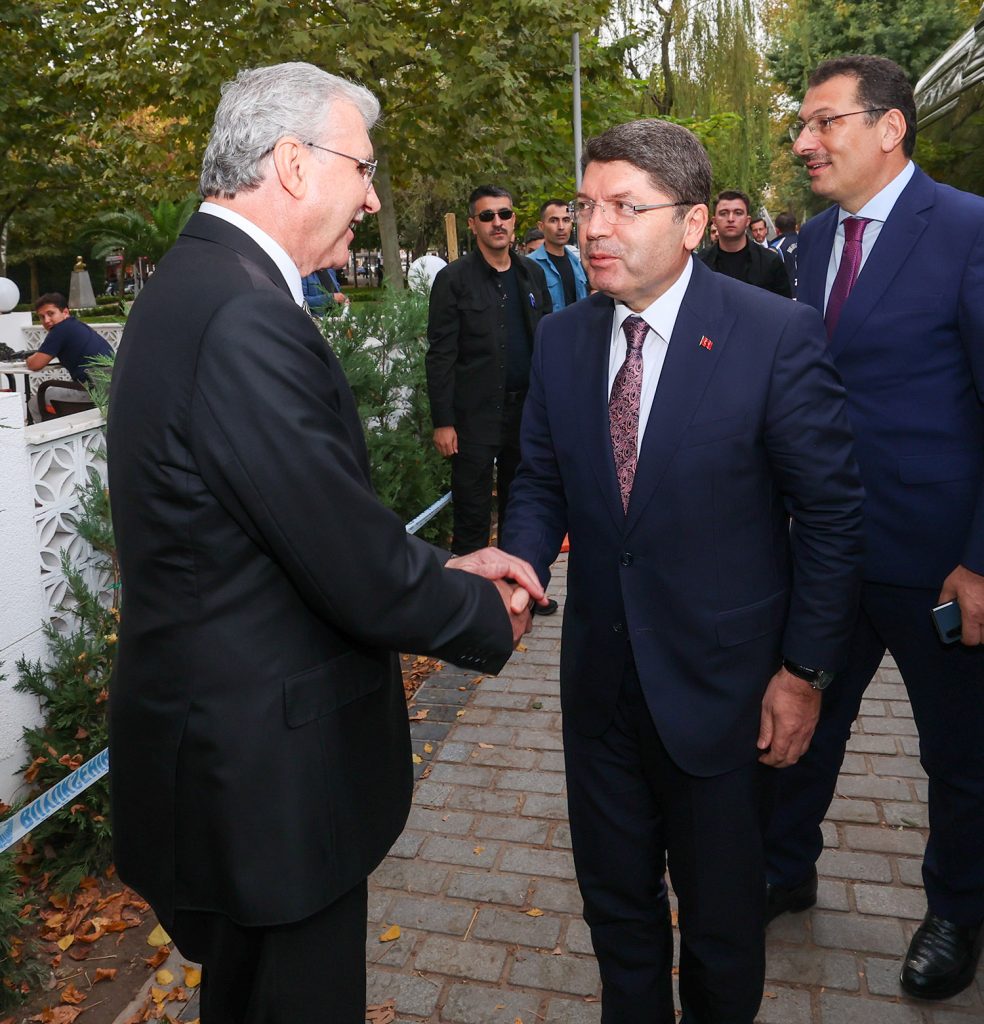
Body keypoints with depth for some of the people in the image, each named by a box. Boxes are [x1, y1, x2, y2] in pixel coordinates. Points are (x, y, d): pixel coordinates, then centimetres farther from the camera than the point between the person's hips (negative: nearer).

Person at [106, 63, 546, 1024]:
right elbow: (360, 576, -24)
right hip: (265, 766, -9)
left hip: (214, 735, 9)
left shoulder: (193, 284, 7)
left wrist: (447, 566, 5)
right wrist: (489, 616, -6)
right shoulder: (245, 317, -26)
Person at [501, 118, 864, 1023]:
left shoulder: (778, 336, -15)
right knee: (615, 898, 23)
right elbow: (541, 484, 5)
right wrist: (519, 563, -15)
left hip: (721, 684, -4)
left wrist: (805, 668, -9)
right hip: (599, 675, 4)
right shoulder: (562, 339, -1)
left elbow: (831, 511, -10)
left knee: (721, 916, 18)